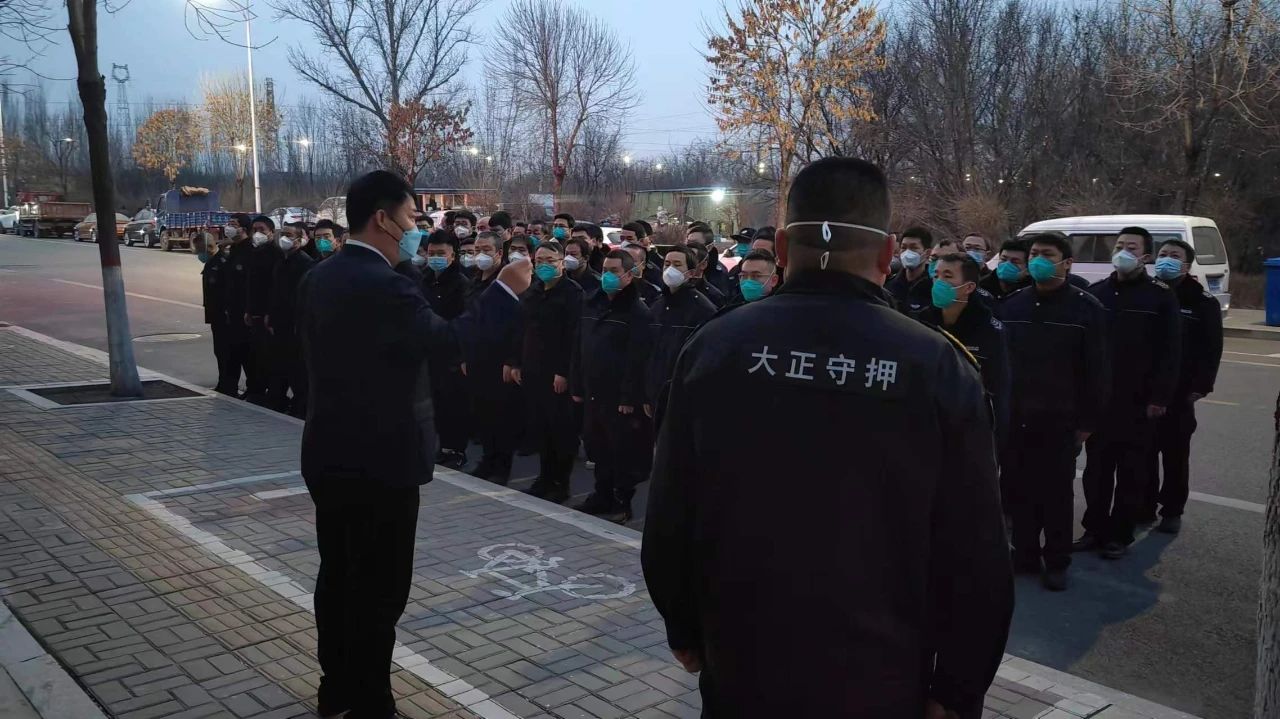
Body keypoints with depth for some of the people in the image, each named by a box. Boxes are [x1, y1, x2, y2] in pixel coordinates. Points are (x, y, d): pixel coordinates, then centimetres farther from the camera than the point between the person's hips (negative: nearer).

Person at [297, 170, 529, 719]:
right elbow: (445, 339, -21)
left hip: (329, 453, 9)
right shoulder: (383, 284, -22)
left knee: (338, 574, 19)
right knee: (379, 588, 3)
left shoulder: (319, 277, 7)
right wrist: (505, 290, -12)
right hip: (380, 460, -9)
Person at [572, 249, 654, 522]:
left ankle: (622, 502, 12)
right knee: (598, 448, 15)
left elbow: (638, 359, -17)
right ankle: (602, 494, 27)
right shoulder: (591, 305, 11)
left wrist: (629, 397, -20)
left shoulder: (637, 312, -12)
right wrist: (578, 387, 11)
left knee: (622, 450, 2)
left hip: (620, 396, -7)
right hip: (593, 392, 7)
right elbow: (579, 349, 14)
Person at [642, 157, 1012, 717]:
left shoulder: (714, 347, -9)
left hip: (741, 671, 1)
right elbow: (977, 558, -9)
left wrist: (686, 629, 12)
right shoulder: (938, 366, -13)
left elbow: (668, 520, -2)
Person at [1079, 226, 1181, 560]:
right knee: (1096, 467, 9)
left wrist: (1160, 397, -11)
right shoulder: (1096, 292, 8)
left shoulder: (1160, 296, -2)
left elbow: (1170, 351, -5)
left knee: (1131, 470, 6)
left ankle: (1120, 534, 15)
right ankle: (1095, 528, 20)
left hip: (1137, 401, -3)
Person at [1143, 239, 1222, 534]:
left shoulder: (1203, 302, -1)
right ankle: (1144, 506, 21)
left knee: (1175, 455, 6)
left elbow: (1212, 349, -3)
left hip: (1179, 393, -2)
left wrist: (1200, 387, -10)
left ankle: (1172, 511, 16)